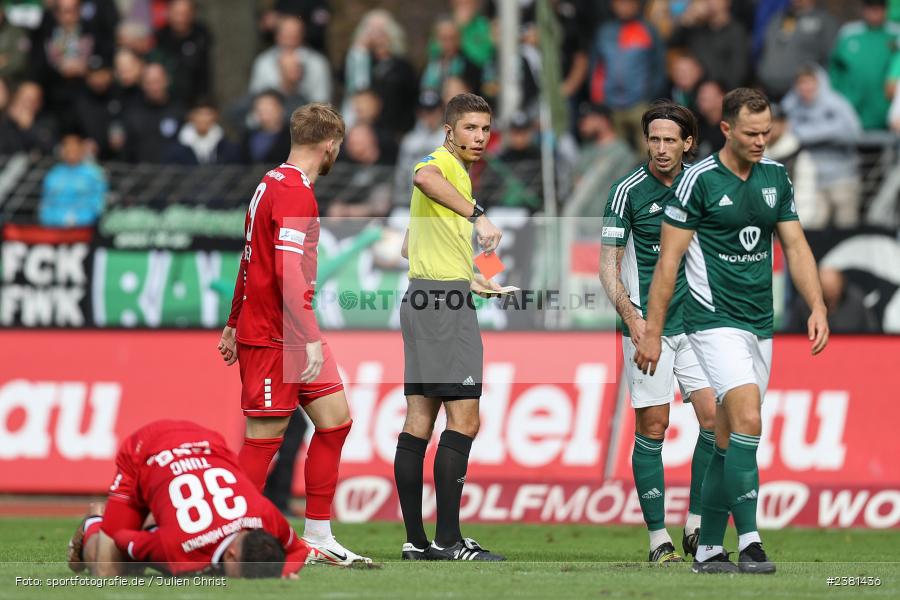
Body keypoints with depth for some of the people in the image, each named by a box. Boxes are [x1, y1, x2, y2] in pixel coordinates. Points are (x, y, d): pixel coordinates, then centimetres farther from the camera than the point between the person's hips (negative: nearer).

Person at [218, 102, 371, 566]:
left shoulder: (272, 184, 15)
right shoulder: (295, 193, -16)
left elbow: (252, 262, 23)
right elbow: (288, 271, -24)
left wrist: (234, 325, 29)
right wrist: (310, 339, -25)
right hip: (273, 337, -10)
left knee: (335, 419, 7)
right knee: (265, 437, -5)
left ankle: (318, 536, 10)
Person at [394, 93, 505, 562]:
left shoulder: (456, 171, 24)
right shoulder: (442, 163, -7)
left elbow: (410, 246, 32)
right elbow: (424, 178, -35)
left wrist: (466, 280, 36)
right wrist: (477, 215, -43)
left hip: (423, 297, 10)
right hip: (444, 301, -10)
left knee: (419, 423, 7)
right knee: (464, 419, -12)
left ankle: (416, 540, 7)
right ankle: (448, 538, -16)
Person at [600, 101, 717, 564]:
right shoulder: (628, 191, -6)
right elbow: (608, 265, -6)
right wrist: (632, 317, -20)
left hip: (695, 322, 4)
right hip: (648, 326, -4)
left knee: (715, 418, -6)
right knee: (652, 427, -3)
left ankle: (696, 526, 5)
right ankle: (657, 536, 3)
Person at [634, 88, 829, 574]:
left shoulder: (776, 177, 8)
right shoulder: (699, 180, -10)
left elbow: (795, 246, 13)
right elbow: (669, 259, -7)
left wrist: (817, 307, -1)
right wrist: (652, 332, -8)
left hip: (760, 324, 6)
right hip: (715, 320, -6)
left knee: (729, 439, 8)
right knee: (747, 421, -21)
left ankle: (708, 549, 14)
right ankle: (749, 544, -22)